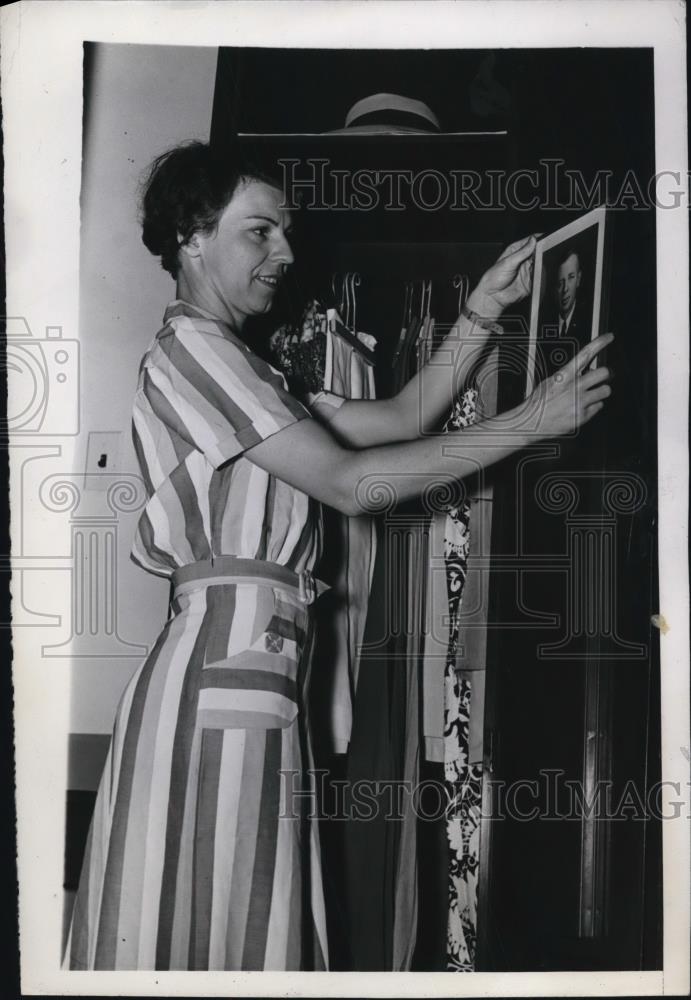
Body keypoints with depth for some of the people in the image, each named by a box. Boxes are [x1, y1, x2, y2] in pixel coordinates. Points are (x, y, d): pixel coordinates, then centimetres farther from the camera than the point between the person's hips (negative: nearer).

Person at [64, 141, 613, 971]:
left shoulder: (247, 372, 24)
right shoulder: (188, 348, -7)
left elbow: (397, 420, 17)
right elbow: (348, 482, -14)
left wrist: (484, 310, 10)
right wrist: (529, 421, -11)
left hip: (252, 666, 9)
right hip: (225, 661, -9)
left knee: (244, 926, 12)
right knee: (210, 928, -3)